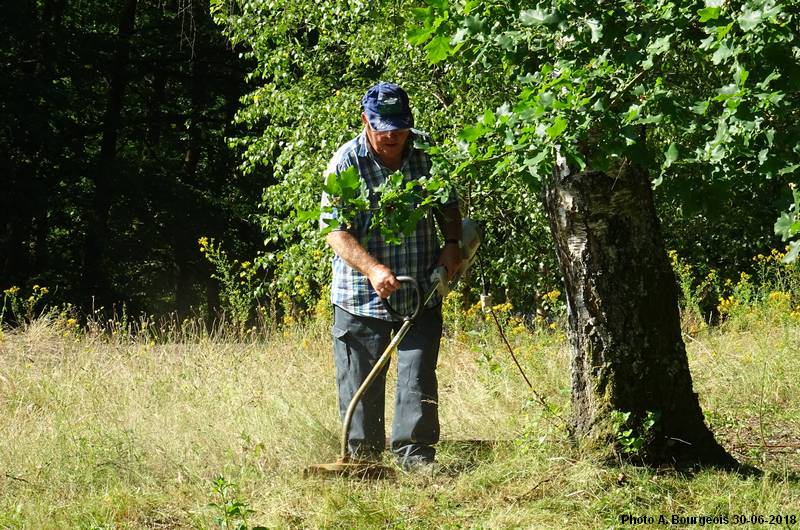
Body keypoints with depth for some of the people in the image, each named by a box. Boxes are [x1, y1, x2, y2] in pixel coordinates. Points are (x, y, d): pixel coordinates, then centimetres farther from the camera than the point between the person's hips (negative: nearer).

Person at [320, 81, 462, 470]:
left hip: (421, 291, 2)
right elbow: (335, 230, -14)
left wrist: (451, 244, -1)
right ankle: (363, 456, 15)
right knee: (359, 381, 4)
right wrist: (372, 269, -27)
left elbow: (447, 204, 17)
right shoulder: (347, 162, -10)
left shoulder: (426, 151, 1)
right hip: (361, 294, -2)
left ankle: (414, 453, 5)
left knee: (418, 375, -1)